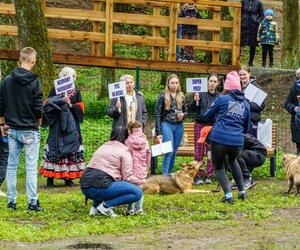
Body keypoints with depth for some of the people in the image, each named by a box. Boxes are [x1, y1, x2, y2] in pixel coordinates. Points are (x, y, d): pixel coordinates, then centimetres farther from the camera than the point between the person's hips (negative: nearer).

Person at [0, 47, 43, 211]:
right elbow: (38, 108, -12)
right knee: (31, 167, -2)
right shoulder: (34, 82, -12)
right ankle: (32, 202, -3)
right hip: (30, 131, -4)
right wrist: (38, 124, 6)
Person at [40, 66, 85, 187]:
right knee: (54, 149, -7)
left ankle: (69, 178, 5)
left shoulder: (76, 92, 14)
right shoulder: (55, 90, 5)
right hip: (57, 125, -3)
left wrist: (70, 105, -10)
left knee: (72, 149, 0)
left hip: (72, 125, 3)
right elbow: (48, 106, -3)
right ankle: (50, 178, -6)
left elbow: (80, 108, 6)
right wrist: (61, 101, -15)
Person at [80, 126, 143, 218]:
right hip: (100, 187, -8)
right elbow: (127, 177, -3)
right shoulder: (124, 151, 4)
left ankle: (95, 206, 15)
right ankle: (106, 205, -11)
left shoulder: (103, 146, 26)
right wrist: (139, 181, 17)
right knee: (137, 192, -5)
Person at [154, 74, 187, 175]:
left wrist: (183, 115, -7)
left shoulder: (181, 97, 9)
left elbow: (186, 111, 19)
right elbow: (157, 114, -4)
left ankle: (170, 174, 18)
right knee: (169, 151, -13)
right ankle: (165, 175, -11)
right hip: (167, 125, -4)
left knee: (174, 151, 8)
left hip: (179, 126, 4)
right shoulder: (163, 96, -3)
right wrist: (158, 132, -8)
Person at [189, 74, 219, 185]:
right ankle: (198, 176, 5)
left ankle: (209, 176, 10)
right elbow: (192, 109, -4)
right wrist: (195, 101, -22)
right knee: (199, 152, 1)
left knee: (211, 153, 2)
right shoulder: (201, 94, -1)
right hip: (200, 125, -1)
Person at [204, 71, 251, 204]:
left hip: (219, 139, -4)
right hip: (237, 142, 4)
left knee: (218, 167, 13)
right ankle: (242, 191, 32)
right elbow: (246, 127, 23)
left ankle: (228, 194, -6)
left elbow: (207, 116, 14)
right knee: (232, 161, 33)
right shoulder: (245, 104, 13)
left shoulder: (222, 99, 1)